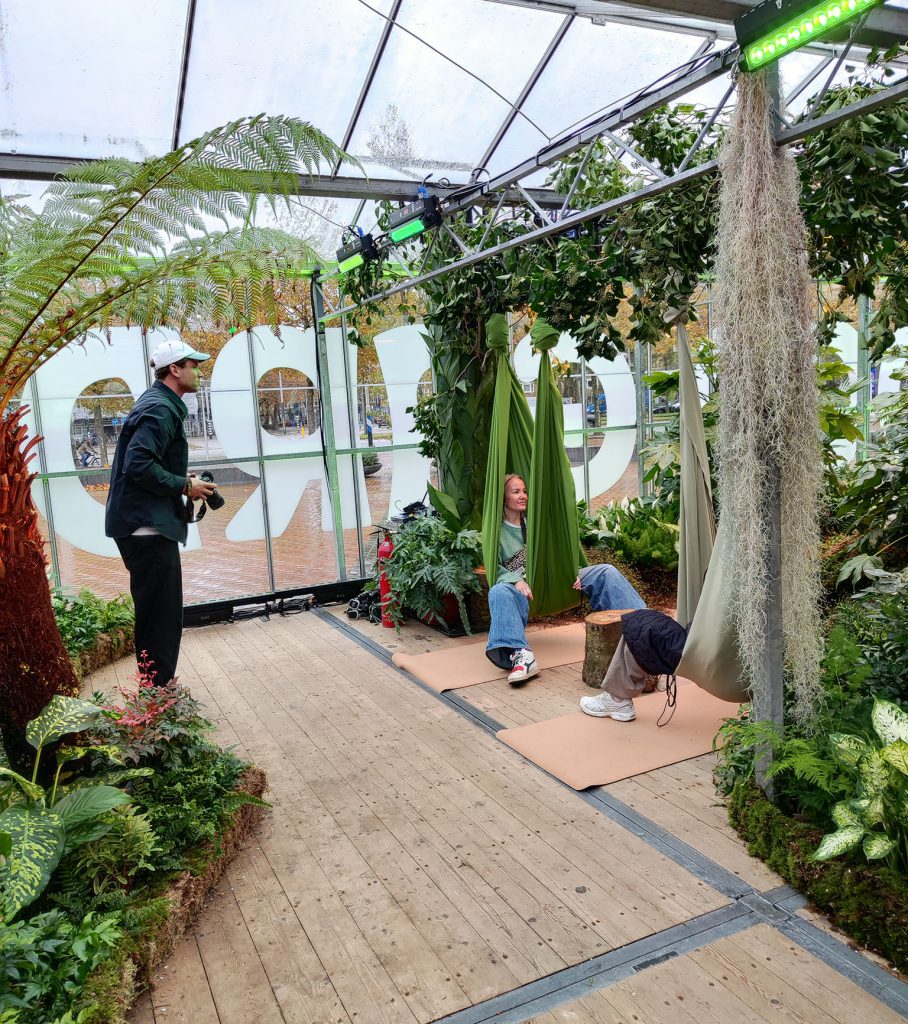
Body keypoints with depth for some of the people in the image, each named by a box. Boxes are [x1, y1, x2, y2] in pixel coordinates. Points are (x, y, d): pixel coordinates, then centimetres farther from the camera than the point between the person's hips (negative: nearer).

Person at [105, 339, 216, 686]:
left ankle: (156, 690, 30)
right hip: (148, 526, -11)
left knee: (156, 615, 19)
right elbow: (139, 465, -25)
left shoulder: (158, 404, 18)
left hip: (145, 525, 11)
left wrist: (183, 482, 12)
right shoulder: (160, 409, -15)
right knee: (162, 617, -6)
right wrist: (184, 486, -15)